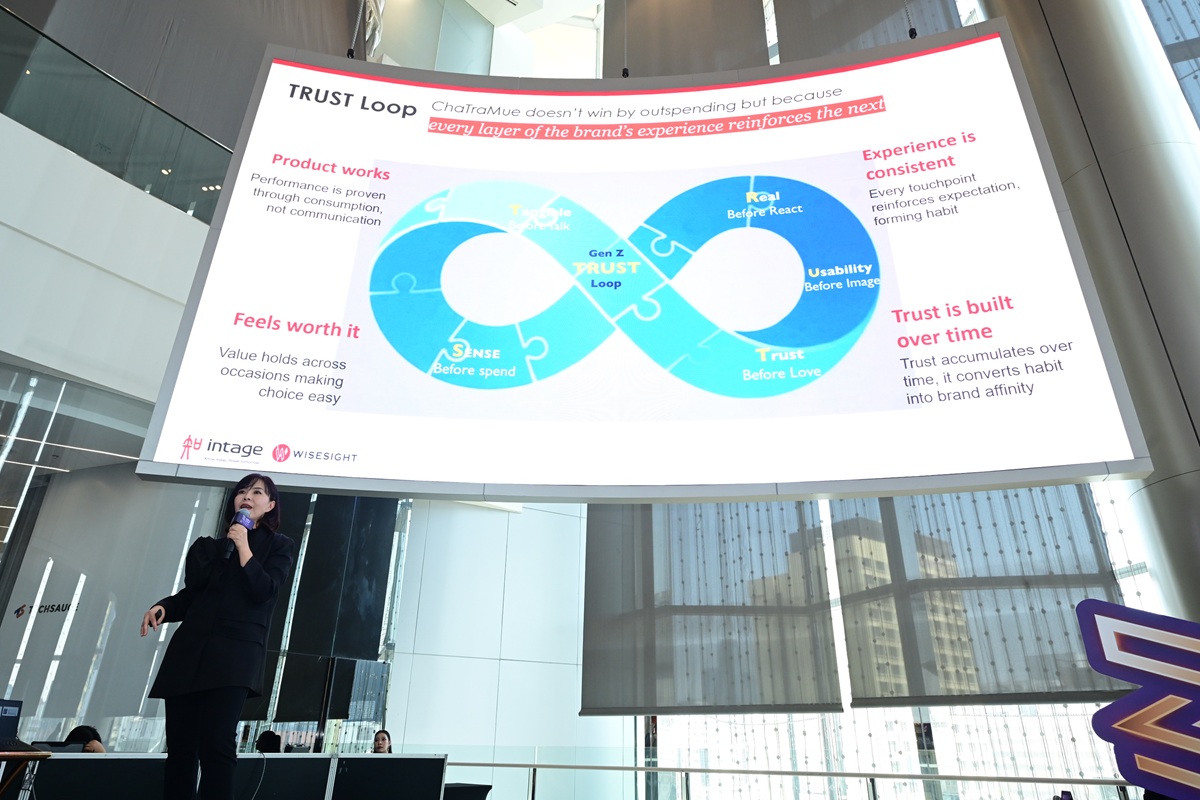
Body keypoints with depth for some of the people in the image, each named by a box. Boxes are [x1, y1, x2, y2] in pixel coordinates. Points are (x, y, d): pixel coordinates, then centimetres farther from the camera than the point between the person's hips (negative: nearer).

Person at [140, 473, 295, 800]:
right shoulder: (214, 542, 21)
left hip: (235, 652, -4)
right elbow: (191, 593, 20)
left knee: (217, 744, -15)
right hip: (190, 649, 5)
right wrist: (163, 607, 0)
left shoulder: (278, 545, 9)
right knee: (179, 746, 1)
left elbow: (263, 591, -6)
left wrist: (243, 547, -7)